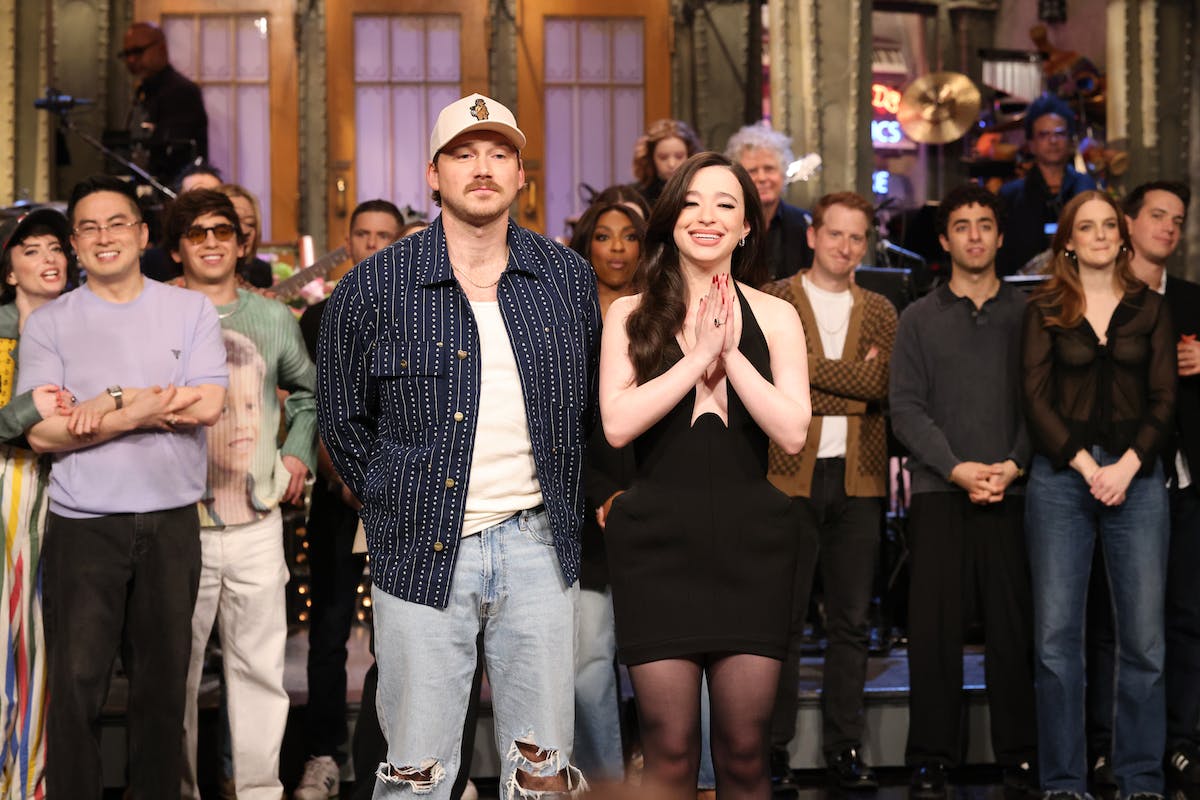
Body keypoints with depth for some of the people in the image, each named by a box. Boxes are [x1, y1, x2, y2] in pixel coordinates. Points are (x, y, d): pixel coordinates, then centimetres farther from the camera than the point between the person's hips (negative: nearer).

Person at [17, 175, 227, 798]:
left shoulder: (190, 310, 7)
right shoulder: (48, 323, 4)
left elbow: (206, 406, -7)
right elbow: (43, 430, -8)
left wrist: (109, 402, -9)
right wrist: (146, 409, -13)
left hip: (171, 524, 1)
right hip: (82, 526, -1)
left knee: (163, 680, 9)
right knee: (76, 684, -2)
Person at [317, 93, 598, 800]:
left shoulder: (569, 278, 5)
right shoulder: (376, 287, -3)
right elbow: (342, 416, 9)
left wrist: (573, 498, 12)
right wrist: (391, 500, 5)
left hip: (538, 547, 2)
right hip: (423, 550, -2)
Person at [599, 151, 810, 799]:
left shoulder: (774, 316, 8)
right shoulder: (631, 314, 6)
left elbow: (792, 432, -4)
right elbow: (617, 424, -8)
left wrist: (730, 353, -10)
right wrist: (699, 355, -9)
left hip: (749, 538, 1)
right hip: (658, 536, -1)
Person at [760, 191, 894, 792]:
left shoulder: (879, 311, 14)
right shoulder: (772, 302, 5)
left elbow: (884, 385, -3)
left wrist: (810, 373, -8)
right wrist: (853, 382, -9)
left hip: (858, 478, 3)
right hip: (792, 477, -3)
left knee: (851, 622, 6)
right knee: (783, 619, -1)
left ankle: (845, 747, 12)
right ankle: (773, 747, 7)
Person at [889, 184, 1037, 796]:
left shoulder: (1027, 315, 12)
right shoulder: (919, 319, 11)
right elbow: (906, 408, 2)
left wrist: (1012, 465, -9)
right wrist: (958, 468, -10)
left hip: (1011, 493, 0)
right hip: (939, 493, 0)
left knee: (1013, 627, 0)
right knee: (934, 628, -3)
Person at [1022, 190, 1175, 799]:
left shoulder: (1150, 309, 10)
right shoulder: (1044, 311, 7)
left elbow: (1164, 400, 4)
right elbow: (1036, 398, 0)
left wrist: (1126, 467, -9)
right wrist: (1086, 466, -9)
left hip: (1136, 478, 1)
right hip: (1060, 477, -1)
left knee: (1143, 636, -1)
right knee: (1056, 635, -2)